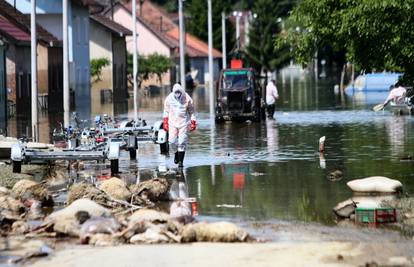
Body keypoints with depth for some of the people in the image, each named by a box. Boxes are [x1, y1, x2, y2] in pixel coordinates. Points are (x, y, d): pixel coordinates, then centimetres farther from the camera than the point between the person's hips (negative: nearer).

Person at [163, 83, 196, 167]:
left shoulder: (187, 99, -6)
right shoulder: (169, 99, -1)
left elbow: (191, 112, 6)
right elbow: (166, 111, 11)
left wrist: (193, 122, 5)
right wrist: (165, 122, 7)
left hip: (184, 123, -2)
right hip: (172, 123, 2)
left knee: (182, 142, -6)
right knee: (172, 141, -4)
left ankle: (181, 161, 0)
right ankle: (176, 153, 26)